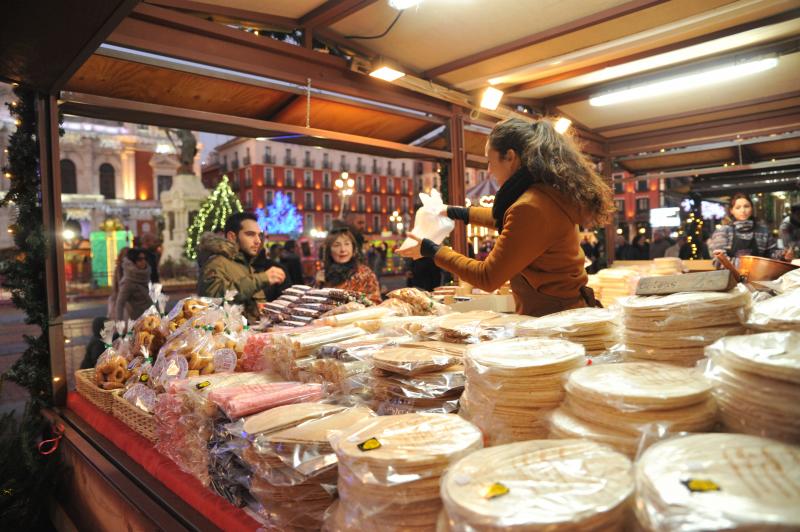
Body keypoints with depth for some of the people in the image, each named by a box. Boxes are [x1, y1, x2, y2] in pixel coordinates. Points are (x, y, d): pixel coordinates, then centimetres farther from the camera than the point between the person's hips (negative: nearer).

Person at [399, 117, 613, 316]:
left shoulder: (531, 207, -24)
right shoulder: (548, 191, 5)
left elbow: (487, 278, -19)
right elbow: (507, 218, 27)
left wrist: (432, 251, -9)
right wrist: (456, 212, 26)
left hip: (552, 318, -9)